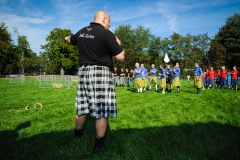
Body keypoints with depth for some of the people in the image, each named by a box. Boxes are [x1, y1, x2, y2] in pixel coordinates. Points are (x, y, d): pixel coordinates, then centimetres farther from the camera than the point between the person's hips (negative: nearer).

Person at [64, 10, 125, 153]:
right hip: (100, 73, -7)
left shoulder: (81, 32, 13)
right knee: (103, 110, 1)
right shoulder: (106, 33, -9)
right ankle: (98, 145, 10)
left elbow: (71, 40, 35)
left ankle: (78, 136, 37)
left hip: (83, 72, 7)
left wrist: (68, 38, 60)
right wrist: (118, 44, 9)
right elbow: (121, 57, -11)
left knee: (82, 108, 19)